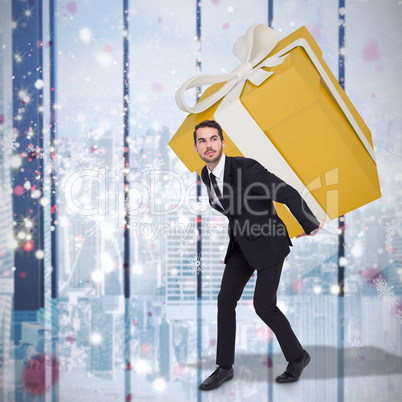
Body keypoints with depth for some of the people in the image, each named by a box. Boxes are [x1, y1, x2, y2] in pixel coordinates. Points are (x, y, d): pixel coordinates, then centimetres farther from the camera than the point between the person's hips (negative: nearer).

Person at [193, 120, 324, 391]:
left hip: (269, 243, -7)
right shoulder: (206, 175, -1)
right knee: (226, 300, 1)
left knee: (264, 306, -8)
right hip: (242, 244, 7)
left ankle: (297, 356, 15)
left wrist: (310, 227, -15)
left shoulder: (247, 168, -26)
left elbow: (290, 195, -23)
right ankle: (225, 367, 13)